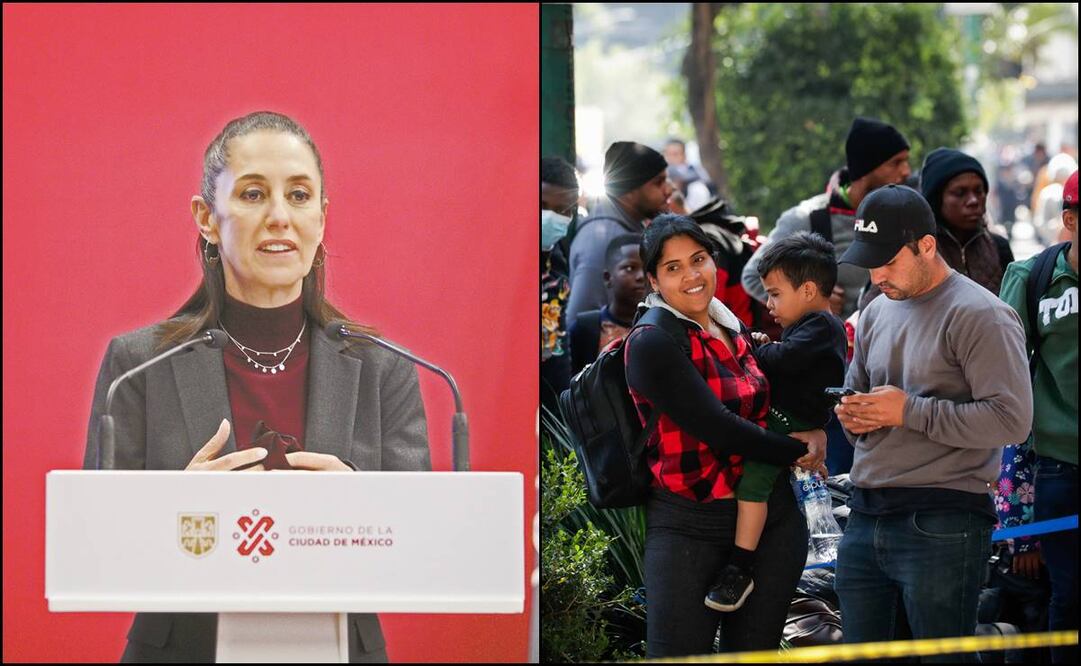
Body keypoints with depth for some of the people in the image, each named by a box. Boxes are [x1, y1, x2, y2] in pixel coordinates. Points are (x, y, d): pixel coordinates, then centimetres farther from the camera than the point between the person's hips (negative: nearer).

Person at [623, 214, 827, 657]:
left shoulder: (734, 332, 11)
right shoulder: (652, 344, -11)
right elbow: (717, 428, -17)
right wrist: (798, 451, -6)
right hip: (688, 528, -7)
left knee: (753, 652, 9)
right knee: (677, 654, -9)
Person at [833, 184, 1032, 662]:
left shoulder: (979, 315, -9)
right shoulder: (877, 313, 16)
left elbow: (1011, 420, -18)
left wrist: (909, 411, -17)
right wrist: (852, 415, 3)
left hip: (940, 527, -8)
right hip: (865, 516, 8)